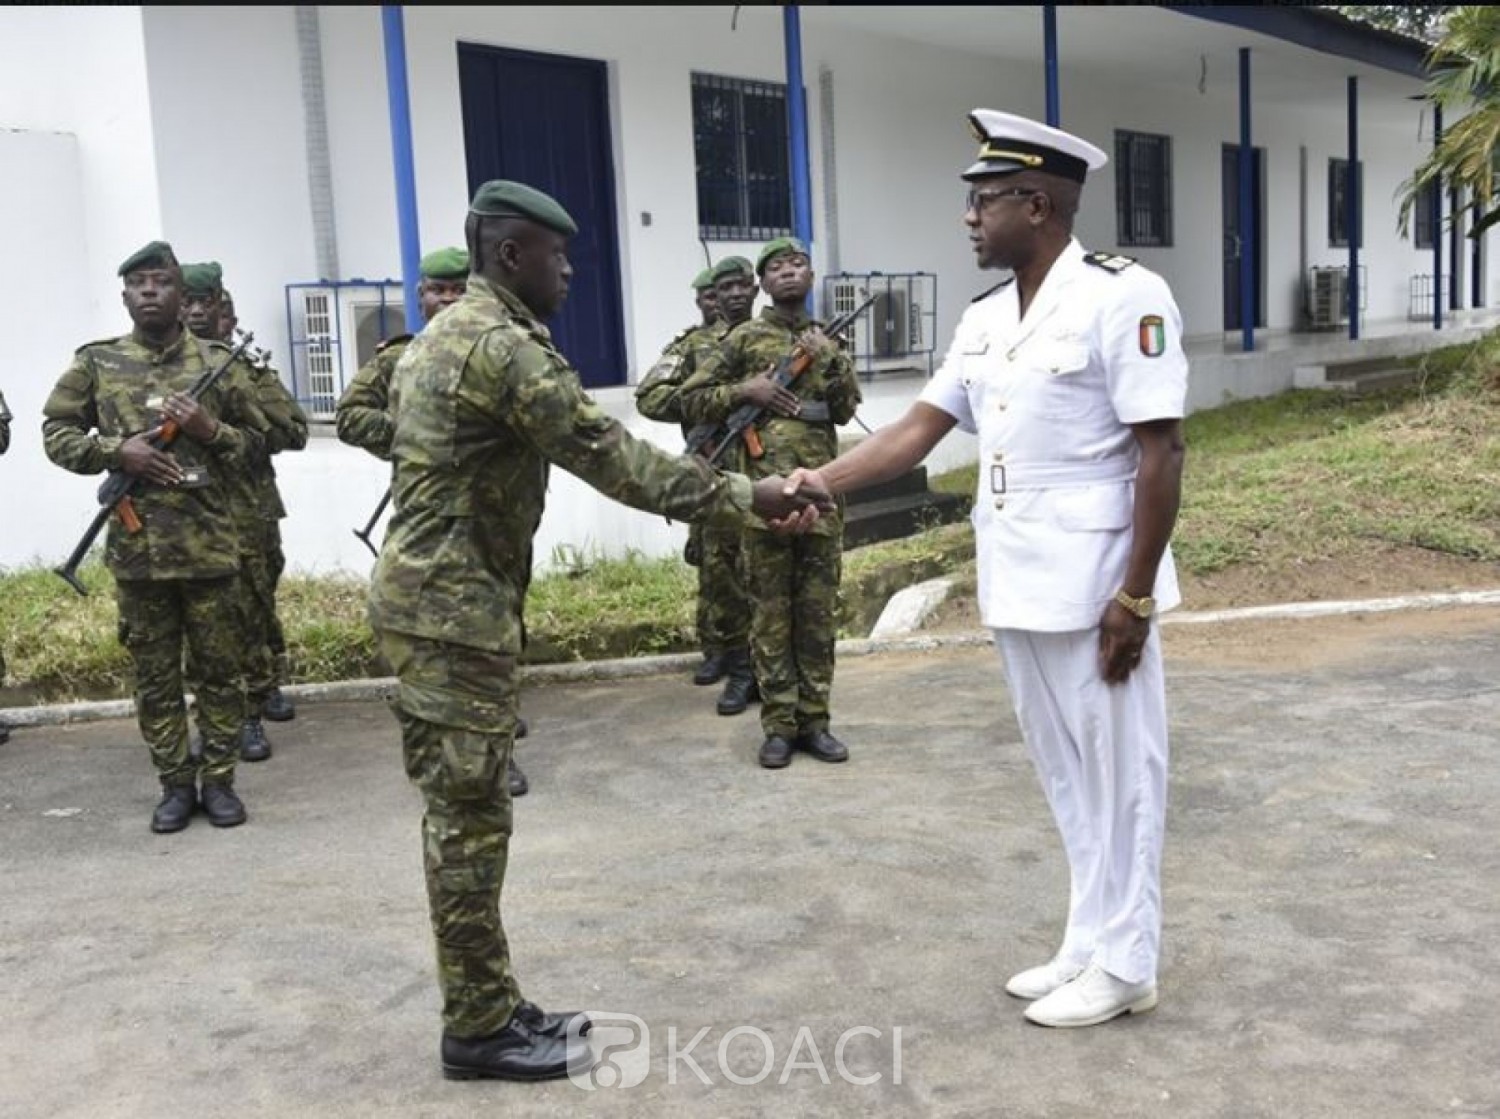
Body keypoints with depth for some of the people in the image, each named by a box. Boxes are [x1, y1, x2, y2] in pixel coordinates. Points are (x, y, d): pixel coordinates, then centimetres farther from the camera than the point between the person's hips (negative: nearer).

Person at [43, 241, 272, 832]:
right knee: (154, 674, 8)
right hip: (135, 548, 1)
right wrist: (116, 451, -11)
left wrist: (209, 430, -11)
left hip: (208, 545, 0)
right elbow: (56, 434, 5)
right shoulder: (95, 363, 4)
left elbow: (256, 440, 8)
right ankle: (175, 784, 19)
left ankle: (218, 779, 18)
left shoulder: (218, 363, 3)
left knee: (218, 668, 6)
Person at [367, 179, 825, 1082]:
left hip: (436, 594, 11)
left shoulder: (446, 336, 17)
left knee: (464, 812, 13)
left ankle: (491, 1008, 22)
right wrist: (742, 496, -14)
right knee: (471, 816, -3)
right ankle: (480, 1030, 8)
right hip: (455, 607, -11)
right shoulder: (505, 345, -17)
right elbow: (610, 456, -19)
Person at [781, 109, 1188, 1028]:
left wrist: (1135, 596, -18)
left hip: (1094, 584, -8)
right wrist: (822, 481, -1)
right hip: (1019, 585, 8)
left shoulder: (1122, 297, -13)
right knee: (1066, 772, 15)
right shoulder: (986, 319, 10)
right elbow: (918, 431, 11)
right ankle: (1090, 947, 28)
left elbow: (1162, 453, -16)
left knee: (1117, 771, 5)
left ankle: (1125, 965, 18)